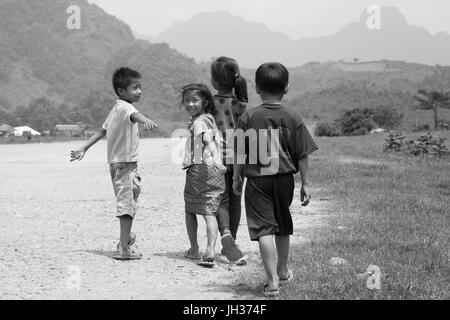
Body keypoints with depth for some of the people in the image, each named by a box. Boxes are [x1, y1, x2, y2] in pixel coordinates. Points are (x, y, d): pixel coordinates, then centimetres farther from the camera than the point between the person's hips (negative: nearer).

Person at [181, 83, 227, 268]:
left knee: (190, 210, 13)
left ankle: (194, 249, 21)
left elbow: (208, 140, -26)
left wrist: (216, 158, -40)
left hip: (199, 169, -6)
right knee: (209, 212, -1)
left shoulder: (199, 122, -9)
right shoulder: (209, 118, 19)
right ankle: (210, 250, -18)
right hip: (214, 172, 6)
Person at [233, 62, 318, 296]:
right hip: (284, 180, 3)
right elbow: (302, 154, -2)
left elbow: (241, 153, -3)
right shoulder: (292, 118, -3)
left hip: (257, 181, -2)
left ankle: (273, 282, -12)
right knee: (283, 228, 20)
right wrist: (305, 184, 6)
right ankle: (282, 272, 38)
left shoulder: (248, 117, -6)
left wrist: (236, 178, 10)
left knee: (264, 229, -4)